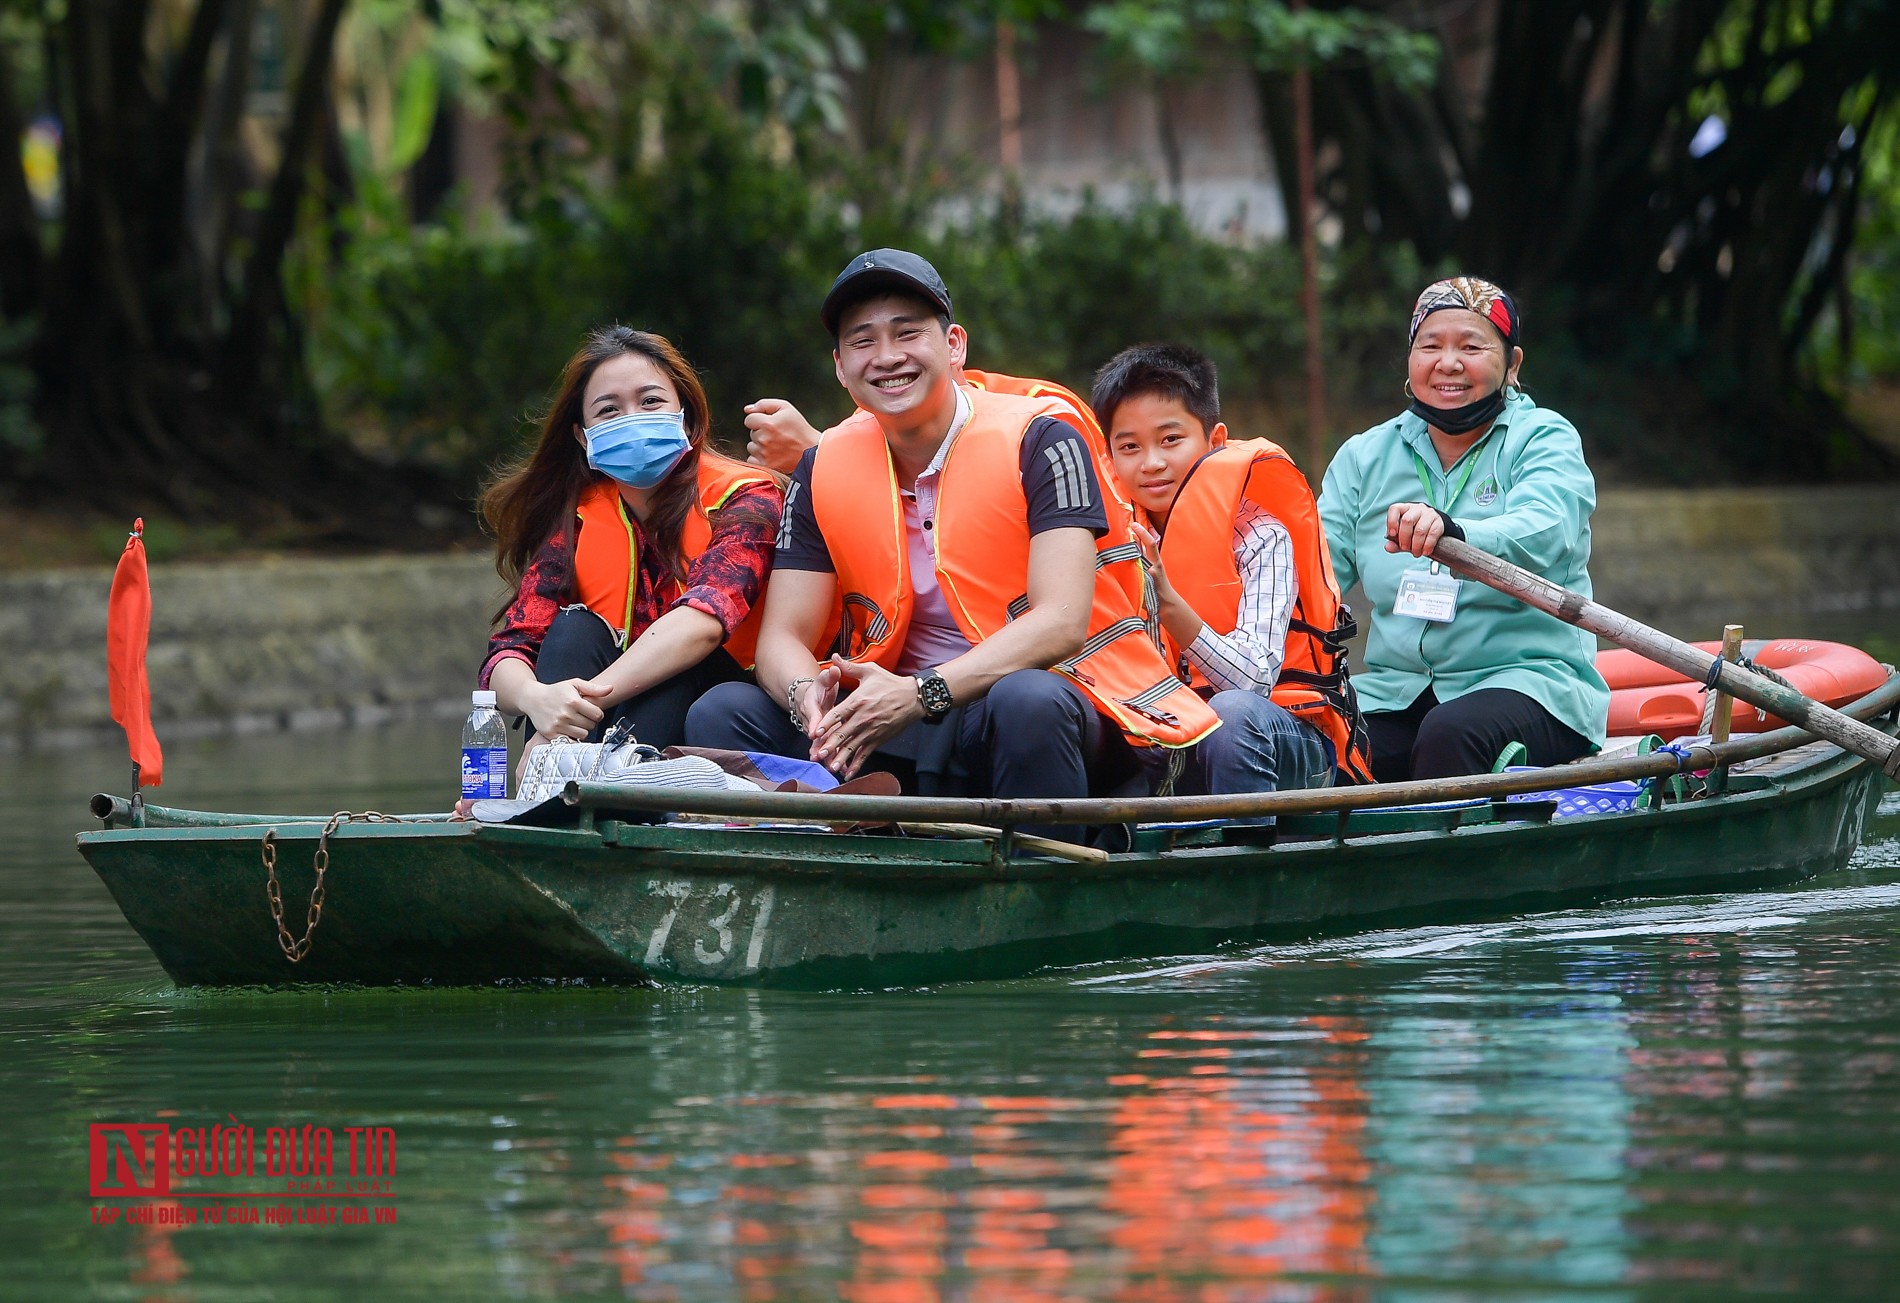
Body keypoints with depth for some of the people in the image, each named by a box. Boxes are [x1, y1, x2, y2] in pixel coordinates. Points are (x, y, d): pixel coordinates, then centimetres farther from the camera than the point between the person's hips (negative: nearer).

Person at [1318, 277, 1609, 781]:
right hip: (1395, 690, 4)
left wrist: (1451, 532, -43)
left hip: (1529, 679, -4)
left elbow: (1541, 536, -21)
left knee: (1450, 734, -35)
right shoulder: (1366, 456, 14)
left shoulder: (1545, 439, 1)